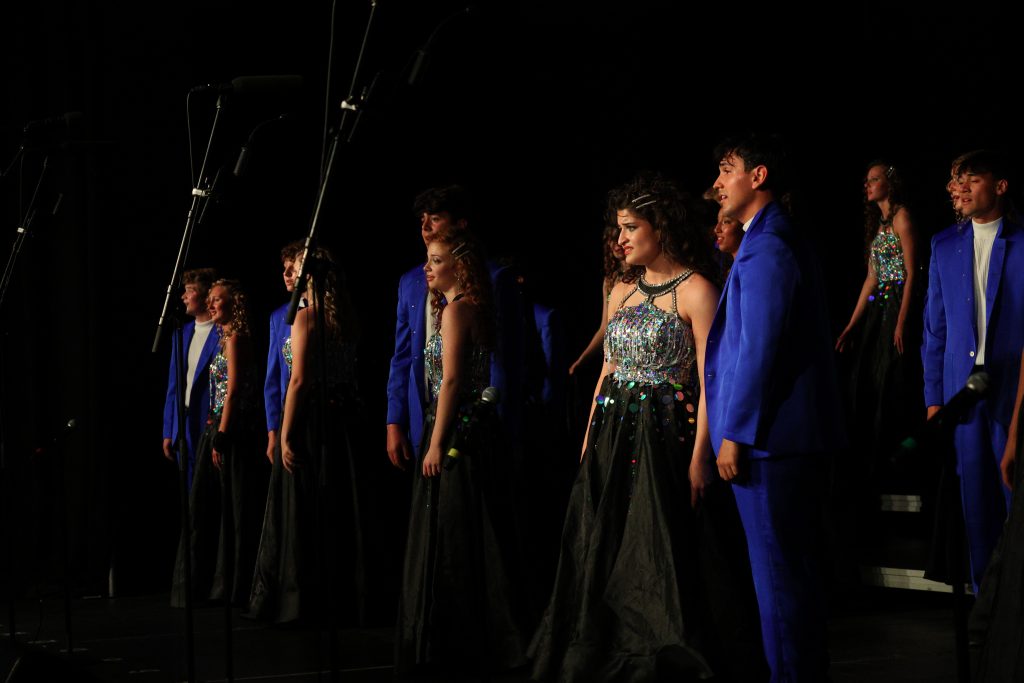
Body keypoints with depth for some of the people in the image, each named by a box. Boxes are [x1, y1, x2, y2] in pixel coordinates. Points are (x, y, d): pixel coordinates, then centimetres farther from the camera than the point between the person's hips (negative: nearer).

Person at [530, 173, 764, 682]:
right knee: (607, 559, 7)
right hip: (614, 442, 7)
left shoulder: (695, 291, -6)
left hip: (667, 440, -7)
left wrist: (701, 455, -19)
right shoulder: (621, 292, 14)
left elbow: (709, 380, -11)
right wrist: (589, 442, 10)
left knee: (663, 559, -6)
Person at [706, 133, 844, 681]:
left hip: (768, 440, -10)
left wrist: (734, 434, -17)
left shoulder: (765, 249, -16)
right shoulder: (783, 240, 16)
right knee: (796, 568, 17)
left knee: (778, 573, -4)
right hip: (794, 435, 10)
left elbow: (758, 348, -21)